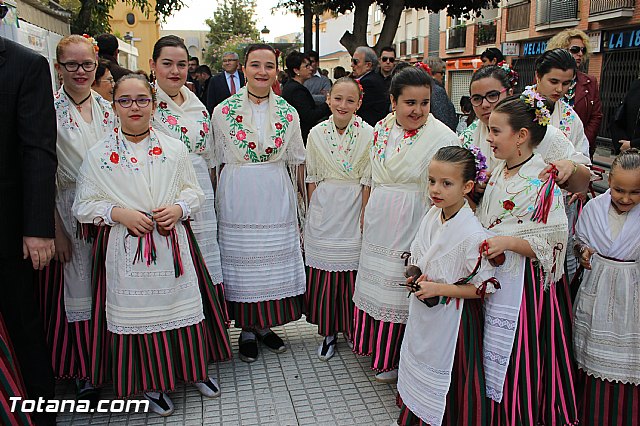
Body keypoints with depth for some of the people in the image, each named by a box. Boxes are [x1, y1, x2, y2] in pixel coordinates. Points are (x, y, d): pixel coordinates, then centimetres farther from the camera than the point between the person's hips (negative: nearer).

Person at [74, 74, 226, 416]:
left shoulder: (174, 149, 4)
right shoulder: (99, 154, 0)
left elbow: (194, 190, 10)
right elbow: (83, 205, 1)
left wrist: (179, 208, -10)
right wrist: (118, 213, -14)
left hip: (173, 243, 2)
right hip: (126, 249, -1)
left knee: (182, 307, 9)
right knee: (137, 313, 5)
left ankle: (194, 368, 32)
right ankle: (152, 383, 26)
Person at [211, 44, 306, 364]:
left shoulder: (288, 113, 5)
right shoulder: (223, 111, 0)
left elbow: (295, 162, 10)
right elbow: (216, 161, 4)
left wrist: (300, 198, 8)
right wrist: (215, 200, 2)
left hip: (276, 197, 2)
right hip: (238, 198, -2)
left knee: (275, 262, 9)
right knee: (242, 262, 6)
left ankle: (265, 326, 28)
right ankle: (246, 330, 23)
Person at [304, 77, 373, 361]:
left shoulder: (367, 134, -5)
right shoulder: (317, 133, 1)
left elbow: (368, 181, -4)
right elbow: (312, 178, 5)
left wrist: (364, 216, -7)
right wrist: (314, 210, 0)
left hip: (354, 209, -2)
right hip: (323, 209, 2)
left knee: (352, 271, 6)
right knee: (323, 274, 6)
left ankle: (352, 329, 27)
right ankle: (328, 332, 22)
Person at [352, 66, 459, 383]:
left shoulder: (442, 137, -16)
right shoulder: (382, 128, 3)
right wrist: (367, 214, 15)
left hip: (411, 227, -6)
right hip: (378, 224, 6)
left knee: (401, 290, 6)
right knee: (375, 283, 18)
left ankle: (395, 359, 27)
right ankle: (374, 344, 41)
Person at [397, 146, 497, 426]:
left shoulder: (473, 235, -26)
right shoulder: (432, 216, -4)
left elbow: (486, 286, -20)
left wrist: (438, 289, -23)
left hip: (451, 322, -7)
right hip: (422, 316, 7)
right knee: (418, 366, 25)